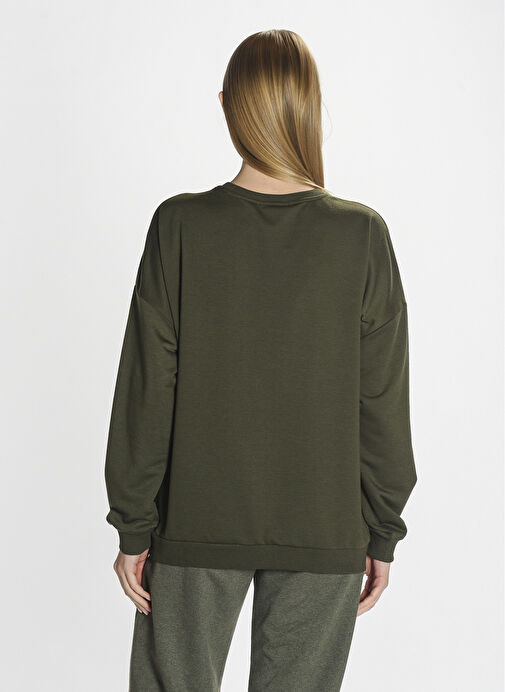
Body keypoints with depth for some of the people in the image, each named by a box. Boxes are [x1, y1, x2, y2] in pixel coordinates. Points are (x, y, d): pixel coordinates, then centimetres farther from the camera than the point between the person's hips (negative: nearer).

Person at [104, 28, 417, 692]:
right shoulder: (363, 234, -9)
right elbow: (383, 405, -5)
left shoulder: (180, 226, -10)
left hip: (195, 527, 0)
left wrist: (133, 528, 3)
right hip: (324, 535, 1)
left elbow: (146, 394, -7)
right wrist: (383, 534, 6)